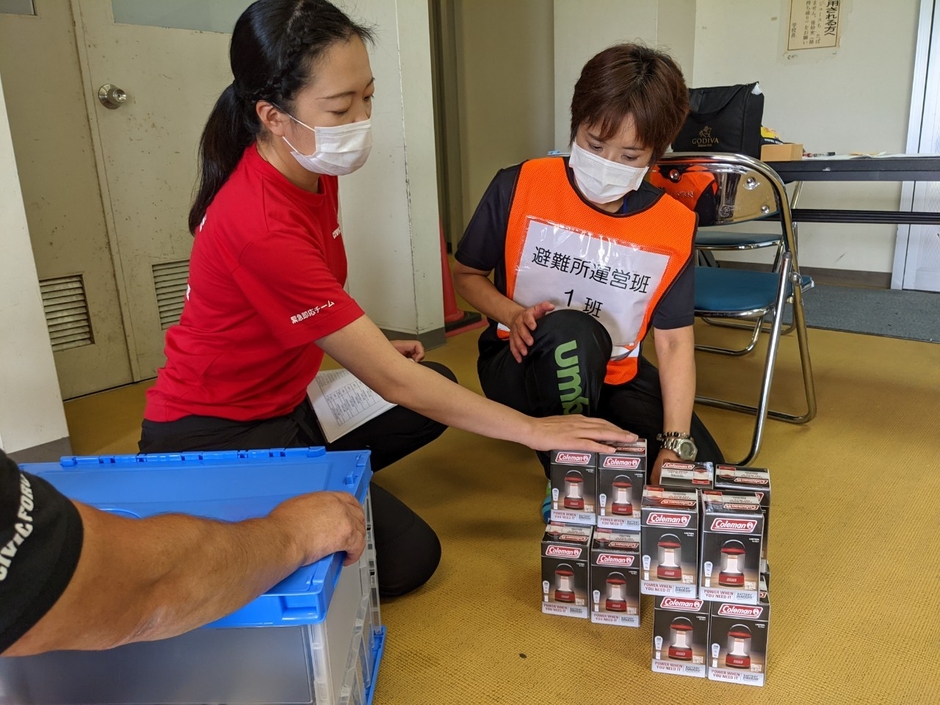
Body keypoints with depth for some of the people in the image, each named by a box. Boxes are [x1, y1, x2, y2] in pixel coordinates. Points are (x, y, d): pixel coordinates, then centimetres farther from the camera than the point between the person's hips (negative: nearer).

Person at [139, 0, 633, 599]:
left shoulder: (315, 169, -5)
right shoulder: (258, 224, -32)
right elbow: (391, 379, -29)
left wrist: (364, 345, 0)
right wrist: (532, 430, -23)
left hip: (284, 397, 9)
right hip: (212, 436, -8)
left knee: (439, 392, 10)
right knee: (408, 556, -14)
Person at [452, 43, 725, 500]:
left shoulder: (673, 227, -9)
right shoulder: (520, 188, -15)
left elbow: (675, 342, -9)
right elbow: (466, 274, -1)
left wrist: (675, 447, -19)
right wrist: (512, 315, -22)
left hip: (616, 376, 3)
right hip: (524, 364, -3)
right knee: (571, 334, -38)